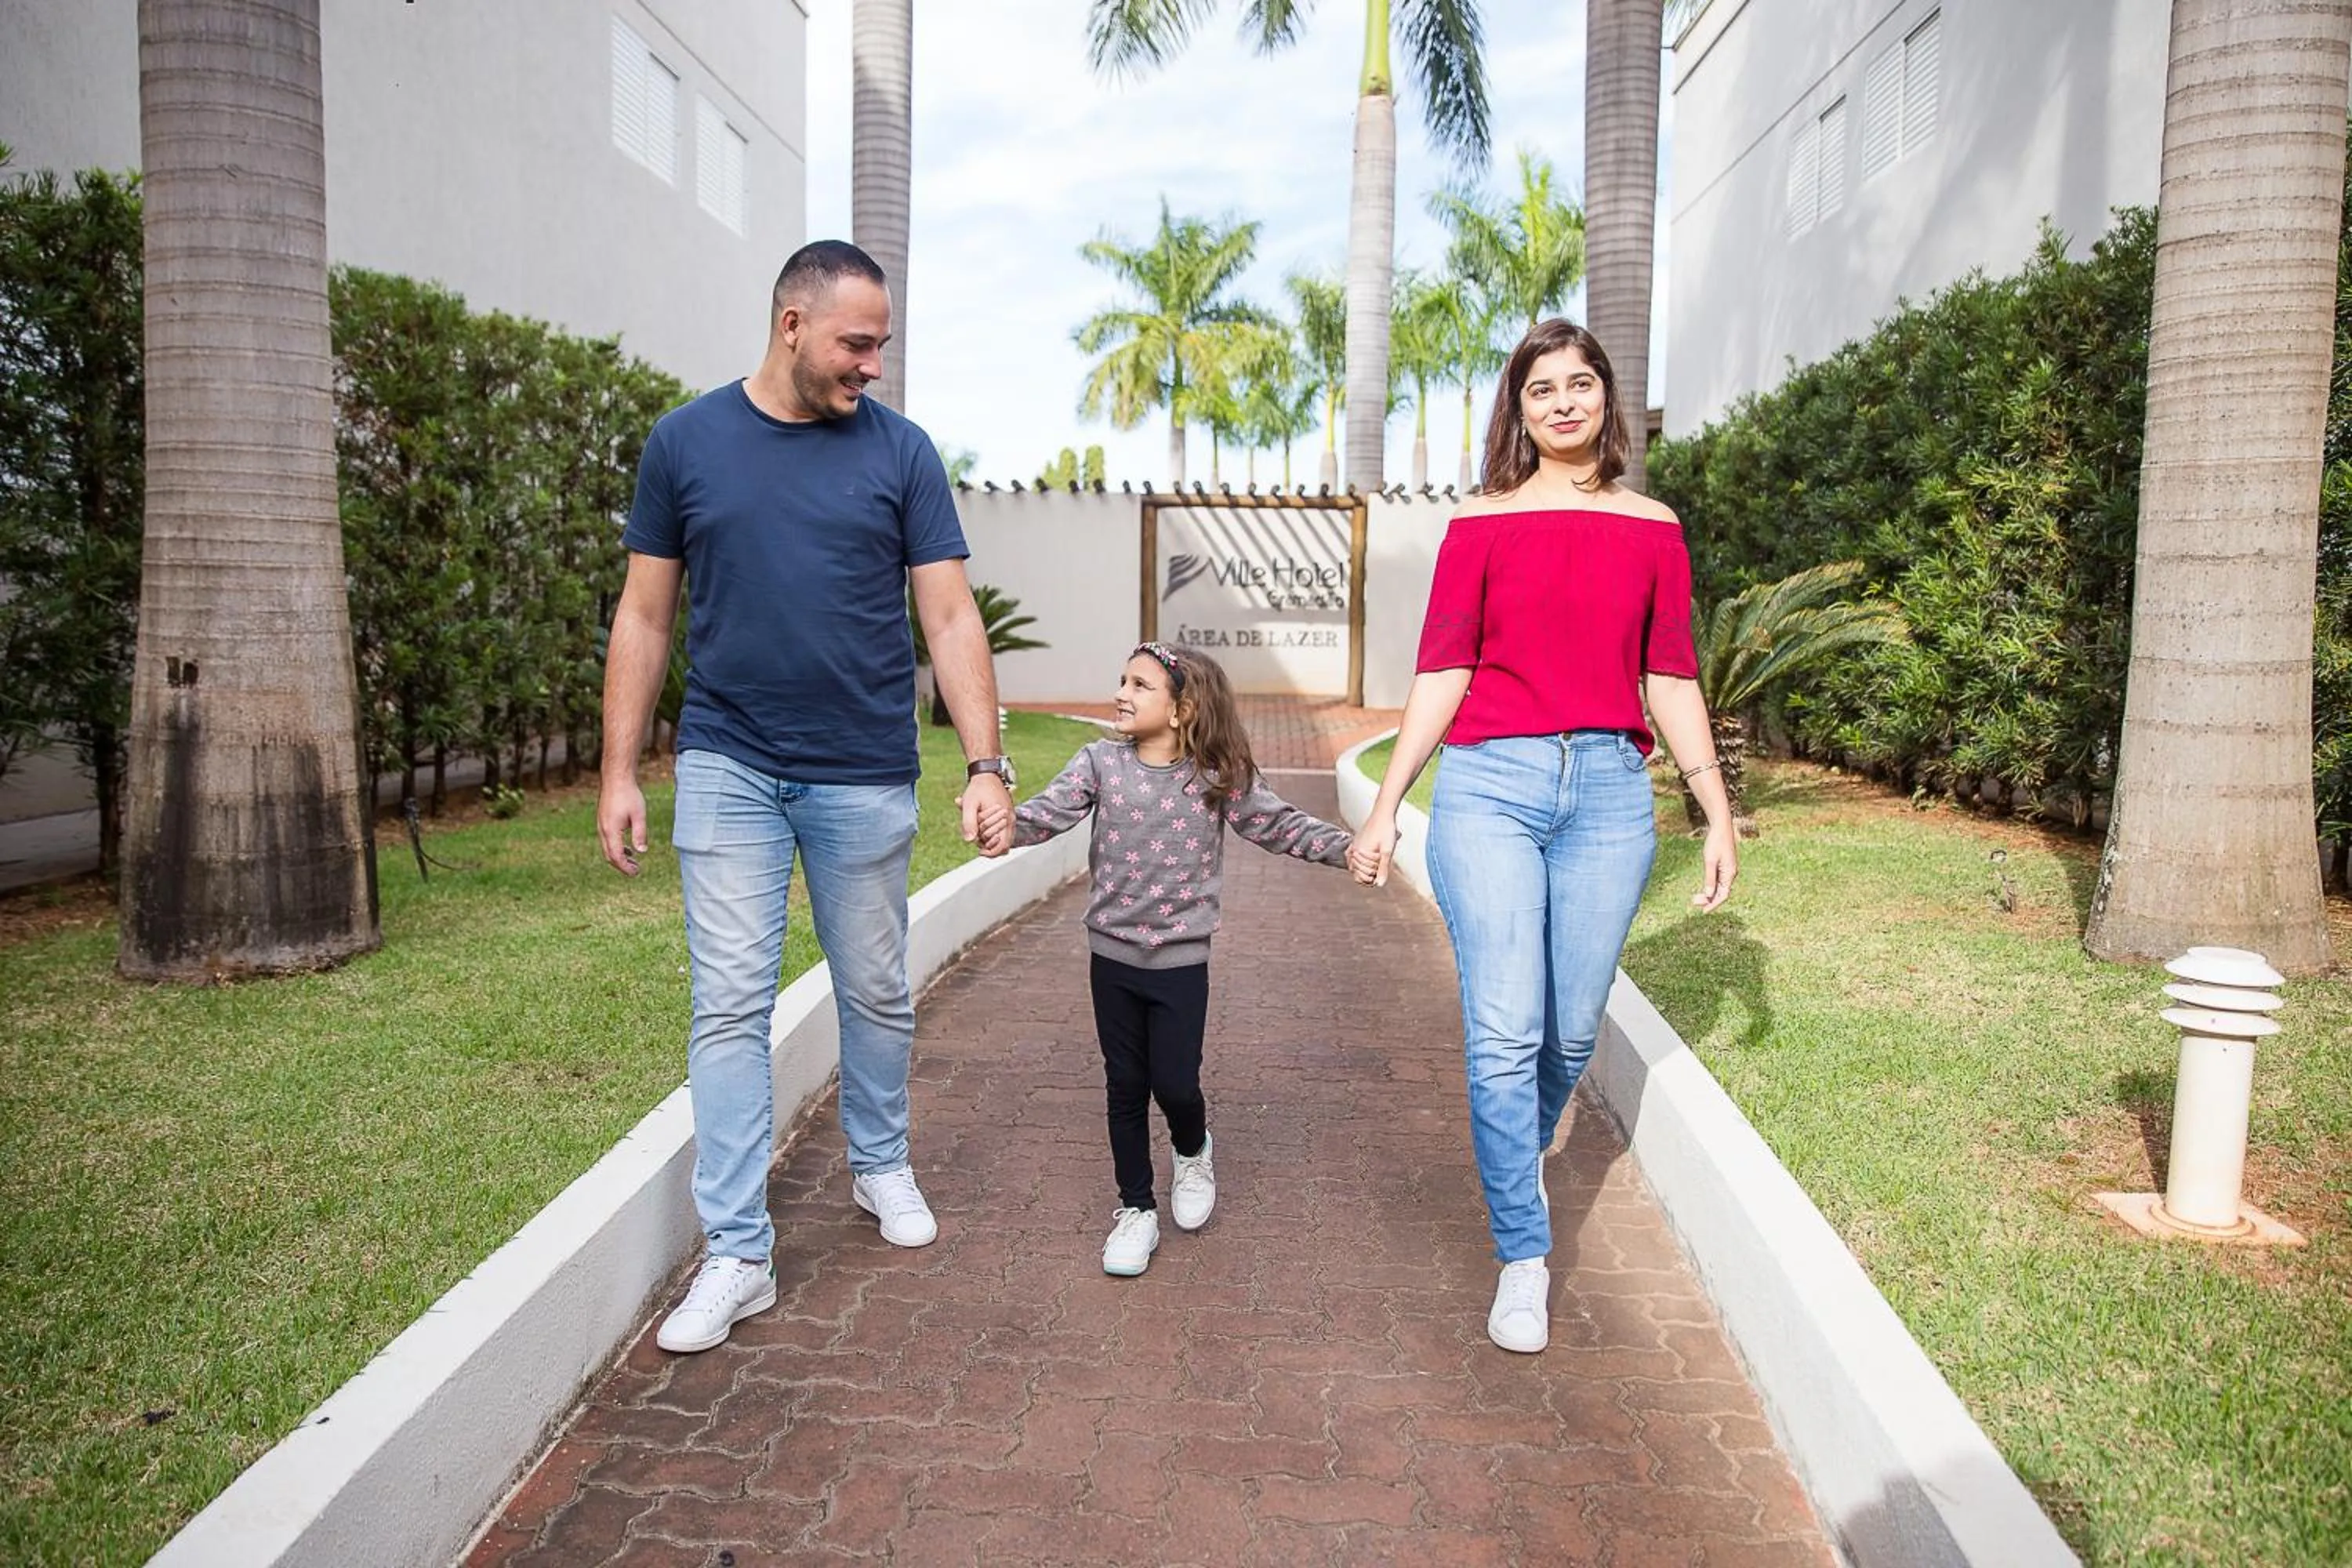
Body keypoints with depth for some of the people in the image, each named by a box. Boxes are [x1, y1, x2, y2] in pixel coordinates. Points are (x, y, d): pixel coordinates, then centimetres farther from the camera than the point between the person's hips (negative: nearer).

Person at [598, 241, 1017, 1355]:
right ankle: (738, 1253, 9)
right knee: (730, 1005, -1)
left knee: (876, 994, 12)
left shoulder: (899, 452, 0)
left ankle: (880, 1167, 37)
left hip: (865, 779, 0)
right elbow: (644, 616, 6)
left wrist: (986, 764, -11)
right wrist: (620, 772, 2)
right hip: (727, 770, 0)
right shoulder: (685, 442, 2)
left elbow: (950, 617, -2)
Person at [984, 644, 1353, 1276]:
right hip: (1113, 954, 2)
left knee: (1175, 1084, 0)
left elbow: (1279, 824, -2)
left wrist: (1345, 847, -15)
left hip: (1181, 960, -1)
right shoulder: (1100, 762, -5)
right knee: (1125, 1086, 10)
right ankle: (1136, 1209, 27)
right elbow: (1048, 812, -15)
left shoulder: (1218, 778, -6)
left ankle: (1192, 1152, 37)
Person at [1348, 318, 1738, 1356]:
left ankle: (1520, 1155, 39)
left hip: (1608, 792, 2)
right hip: (1490, 784, -2)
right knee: (1504, 1030, -6)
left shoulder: (1652, 529, 11)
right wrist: (1385, 804, -1)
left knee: (1573, 1028, 7)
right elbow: (1441, 672, 3)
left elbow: (1672, 682, 11)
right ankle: (1523, 1257, 8)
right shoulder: (1480, 525, 5)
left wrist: (1719, 813, 9)